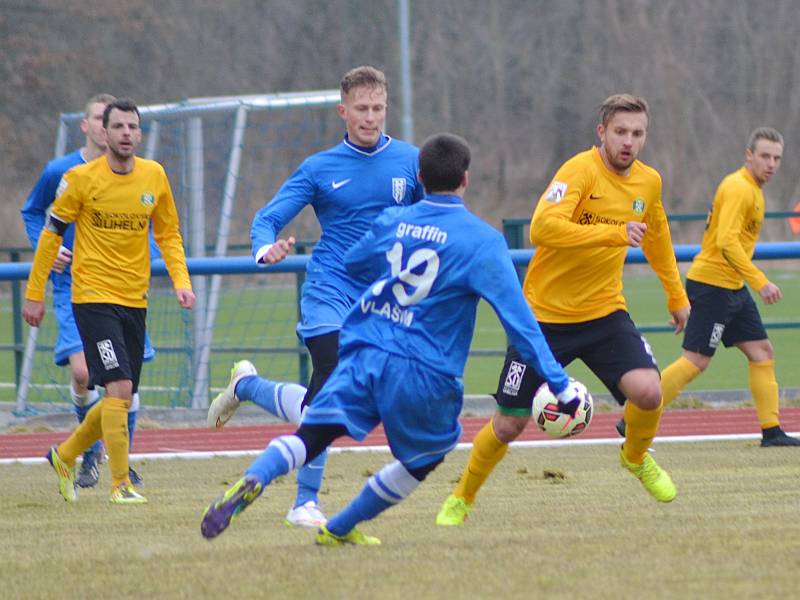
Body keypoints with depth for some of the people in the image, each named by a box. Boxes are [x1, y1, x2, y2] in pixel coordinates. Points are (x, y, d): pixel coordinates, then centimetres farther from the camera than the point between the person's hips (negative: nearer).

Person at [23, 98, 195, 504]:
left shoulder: (155, 176, 4)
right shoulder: (81, 179, -7)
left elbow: (168, 234, 14)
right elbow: (51, 234, 1)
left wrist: (181, 281, -1)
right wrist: (34, 295, 2)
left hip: (135, 301, 5)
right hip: (93, 298, -5)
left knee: (120, 399, 10)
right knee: (119, 387, -17)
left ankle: (65, 456, 33)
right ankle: (120, 483, -11)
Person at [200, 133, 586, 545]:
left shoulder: (391, 222, 7)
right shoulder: (482, 241, -4)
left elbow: (352, 263, 27)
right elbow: (519, 320, -7)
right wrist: (559, 384, -5)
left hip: (363, 355, 3)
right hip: (423, 374, -3)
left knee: (311, 436, -5)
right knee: (424, 459, 21)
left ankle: (253, 480, -35)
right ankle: (339, 529, 23)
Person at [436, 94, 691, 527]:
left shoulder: (649, 182, 3)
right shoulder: (581, 171, -18)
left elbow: (655, 238, 24)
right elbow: (542, 228, -33)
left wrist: (677, 296, 30)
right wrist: (614, 233, -38)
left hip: (604, 312, 4)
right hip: (545, 315, -4)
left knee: (648, 392, -20)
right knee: (509, 425, 1)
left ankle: (636, 459, 14)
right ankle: (462, 498, 27)